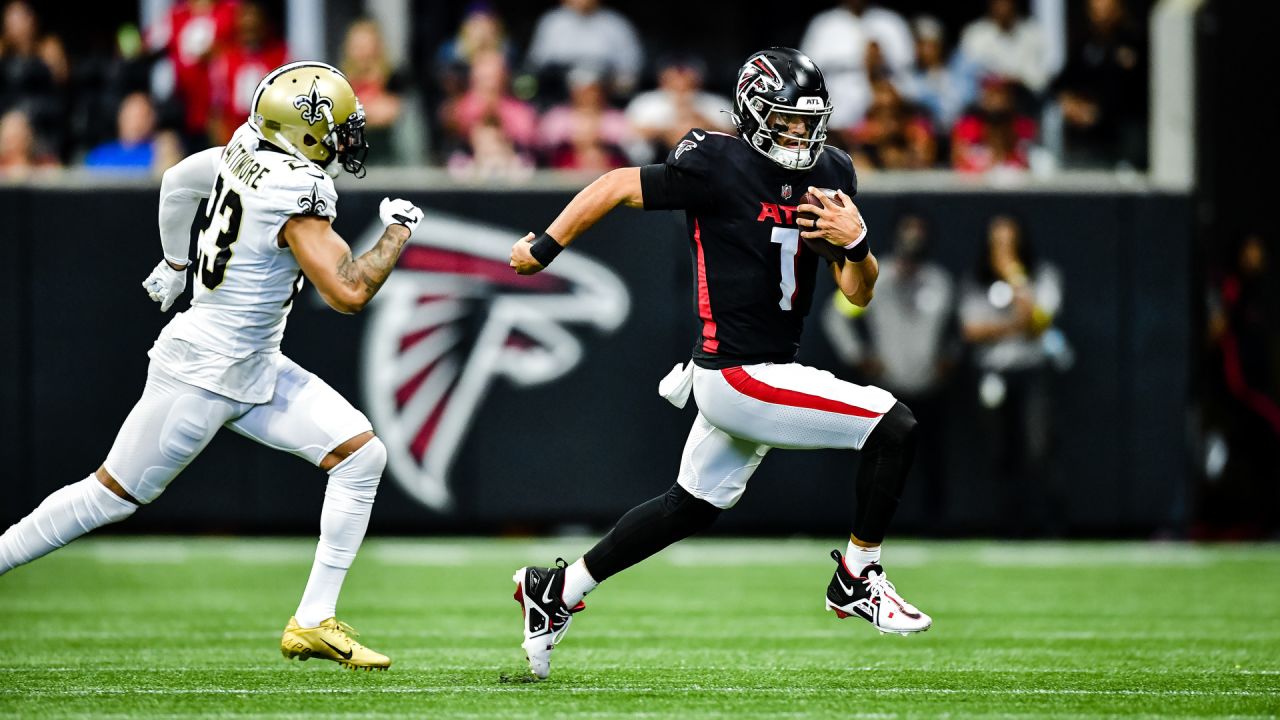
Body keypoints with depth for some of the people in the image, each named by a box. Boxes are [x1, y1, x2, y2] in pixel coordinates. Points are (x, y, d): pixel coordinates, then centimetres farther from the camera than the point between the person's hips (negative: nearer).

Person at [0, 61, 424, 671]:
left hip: (256, 369, 9)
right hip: (204, 374, -9)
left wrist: (174, 262, 34)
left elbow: (178, 182, 18)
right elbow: (348, 293, -31)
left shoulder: (250, 146, 0)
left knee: (362, 455, -1)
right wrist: (397, 233, -15)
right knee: (111, 495, 2)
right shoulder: (297, 195, -27)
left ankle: (314, 623, 0)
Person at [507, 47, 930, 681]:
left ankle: (559, 589, 32)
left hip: (765, 372, 8)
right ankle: (857, 577, 1)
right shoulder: (719, 169, -16)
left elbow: (858, 295, 6)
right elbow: (616, 187, -7)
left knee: (691, 508, 20)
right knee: (893, 427, -13)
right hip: (737, 375, -8)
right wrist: (544, 248, 0)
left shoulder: (830, 174, 5)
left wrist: (855, 243, -15)